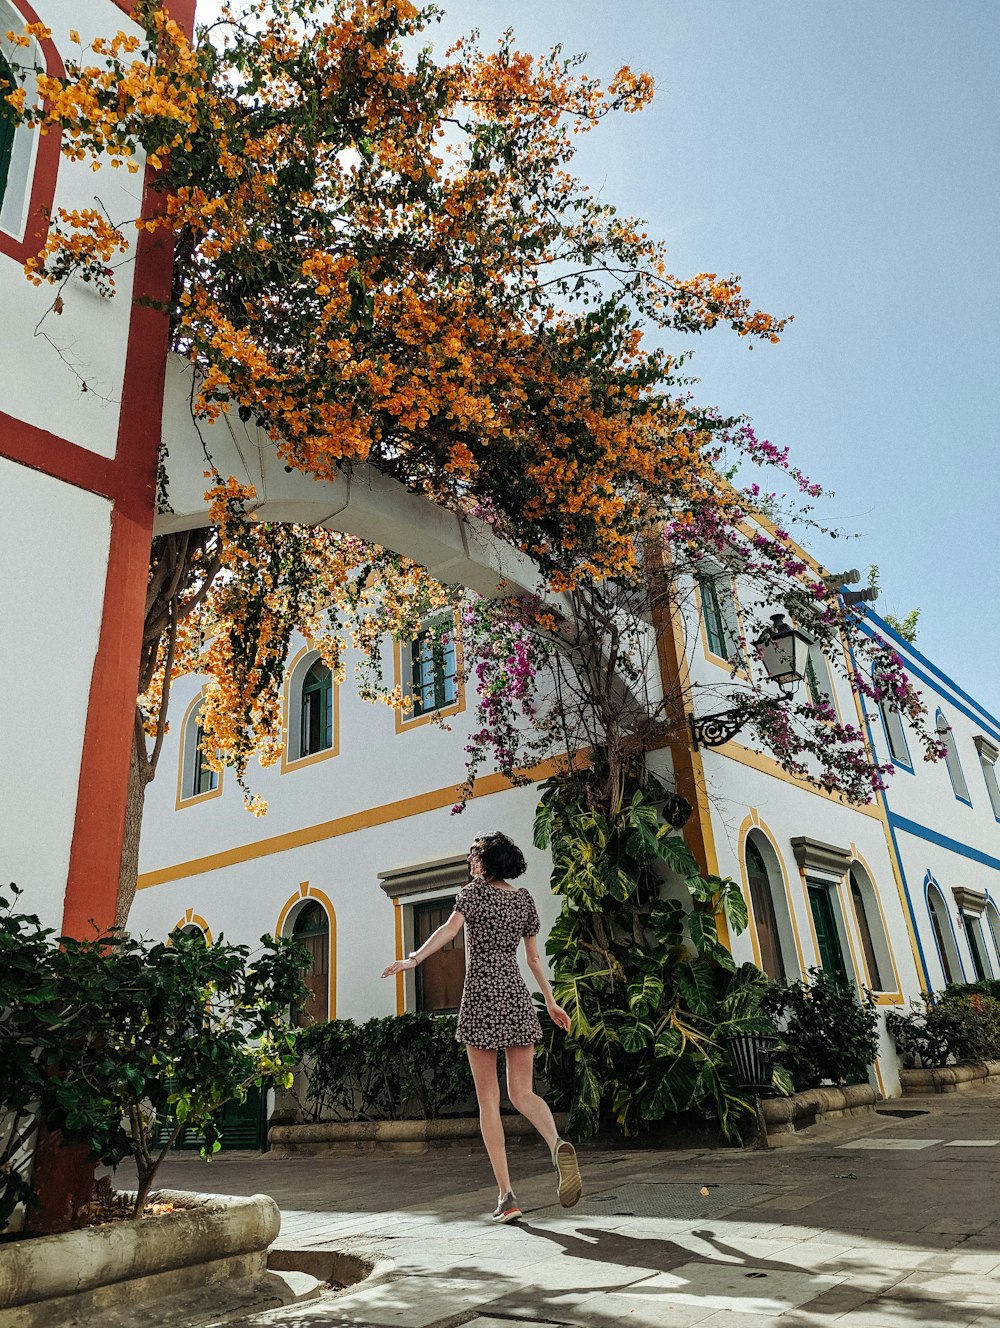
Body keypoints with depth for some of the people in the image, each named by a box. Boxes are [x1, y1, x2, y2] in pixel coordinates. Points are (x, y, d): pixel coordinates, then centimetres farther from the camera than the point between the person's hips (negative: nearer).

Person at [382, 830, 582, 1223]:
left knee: (488, 1101, 4)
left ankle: (506, 1195, 2)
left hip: (481, 998, -4)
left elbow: (450, 928, -20)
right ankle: (557, 1144, -20)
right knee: (522, 1093, 9)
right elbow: (534, 958, 15)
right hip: (516, 998, 4)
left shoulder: (474, 892, -1)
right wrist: (551, 1002, 23)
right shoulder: (524, 899, 12)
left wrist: (413, 959, -30)